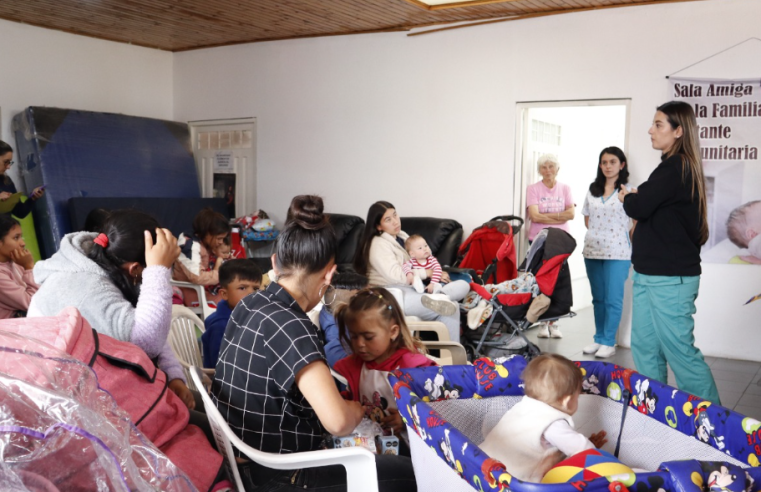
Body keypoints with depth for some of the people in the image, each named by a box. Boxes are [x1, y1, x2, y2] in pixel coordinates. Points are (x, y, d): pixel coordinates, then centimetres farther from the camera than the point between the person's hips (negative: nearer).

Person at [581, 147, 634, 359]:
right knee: (598, 298, 12)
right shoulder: (593, 189, 11)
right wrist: (596, 233, 7)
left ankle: (608, 342, 9)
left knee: (613, 299, 0)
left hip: (617, 252, -5)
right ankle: (599, 338, 21)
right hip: (592, 251, 5)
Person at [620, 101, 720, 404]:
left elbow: (639, 207, -21)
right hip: (651, 274, 10)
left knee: (679, 350, -3)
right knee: (645, 348, 13)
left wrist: (627, 197, -1)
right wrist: (634, 199, -3)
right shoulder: (680, 166, 15)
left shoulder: (676, 167, -15)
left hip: (670, 278, -10)